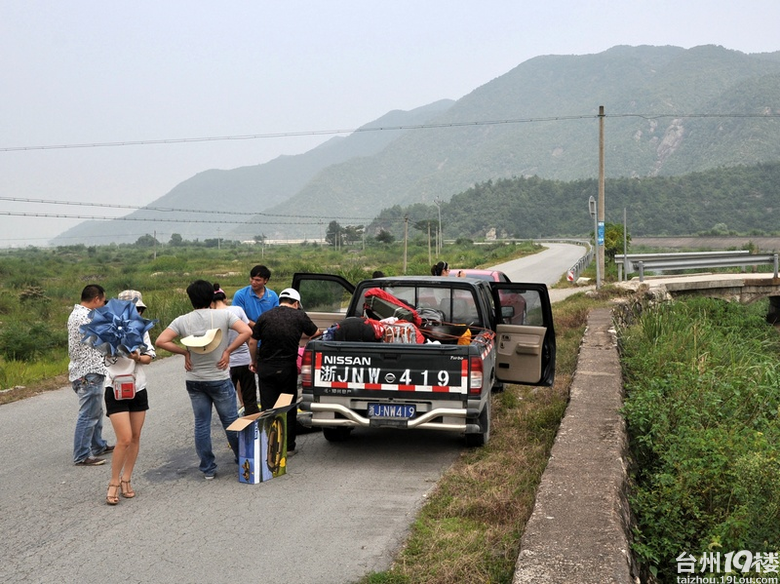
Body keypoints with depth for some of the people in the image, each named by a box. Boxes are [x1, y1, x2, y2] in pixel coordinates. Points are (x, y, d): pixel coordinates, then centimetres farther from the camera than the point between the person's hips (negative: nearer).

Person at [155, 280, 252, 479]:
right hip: (219, 379, -2)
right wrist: (228, 350, -10)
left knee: (201, 424, 8)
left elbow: (161, 341, -10)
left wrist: (184, 352, -3)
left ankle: (208, 468, 12)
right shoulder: (223, 316, -7)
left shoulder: (182, 321, -3)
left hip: (194, 380, 2)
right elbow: (246, 331, -18)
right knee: (231, 421, 11)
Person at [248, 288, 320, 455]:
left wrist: (254, 361, 16)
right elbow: (315, 334, 12)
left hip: (265, 368, 1)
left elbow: (252, 342, 1)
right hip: (288, 368, -1)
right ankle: (288, 446, 15)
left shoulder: (265, 316, 0)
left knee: (268, 408, 7)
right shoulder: (299, 316, -2)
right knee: (288, 409, 11)